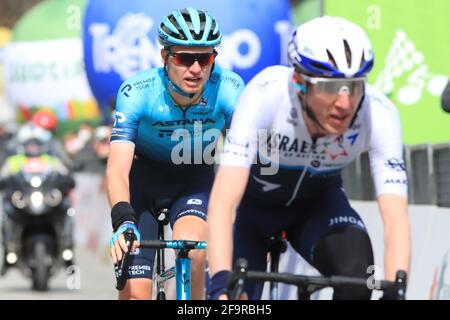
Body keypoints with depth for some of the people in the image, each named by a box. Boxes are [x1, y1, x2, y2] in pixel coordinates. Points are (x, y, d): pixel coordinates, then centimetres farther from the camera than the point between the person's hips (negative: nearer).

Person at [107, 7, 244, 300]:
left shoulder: (228, 88, -26)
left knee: (192, 246, -32)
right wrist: (123, 222, -53)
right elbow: (118, 168, -36)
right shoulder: (137, 92, -30)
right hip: (143, 179, -1)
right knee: (135, 292, -10)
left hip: (194, 180, 1)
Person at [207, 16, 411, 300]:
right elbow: (223, 202, -44)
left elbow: (396, 218, -36)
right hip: (252, 201, -1)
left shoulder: (379, 114, -32)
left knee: (355, 266, -29)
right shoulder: (266, 94, -38)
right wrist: (222, 285, -57)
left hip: (316, 200, 1)